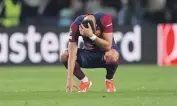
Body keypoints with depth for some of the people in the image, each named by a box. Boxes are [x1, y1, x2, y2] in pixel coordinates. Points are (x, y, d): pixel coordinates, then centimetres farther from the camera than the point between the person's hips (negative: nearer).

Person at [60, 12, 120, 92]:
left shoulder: (105, 19, -29)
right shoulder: (75, 26, -24)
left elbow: (108, 46, -32)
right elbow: (72, 54, -27)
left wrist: (91, 35, -44)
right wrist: (70, 79, -33)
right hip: (89, 52, 2)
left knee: (111, 56, -39)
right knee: (64, 56, -22)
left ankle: (109, 80, -7)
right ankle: (84, 81, 0)